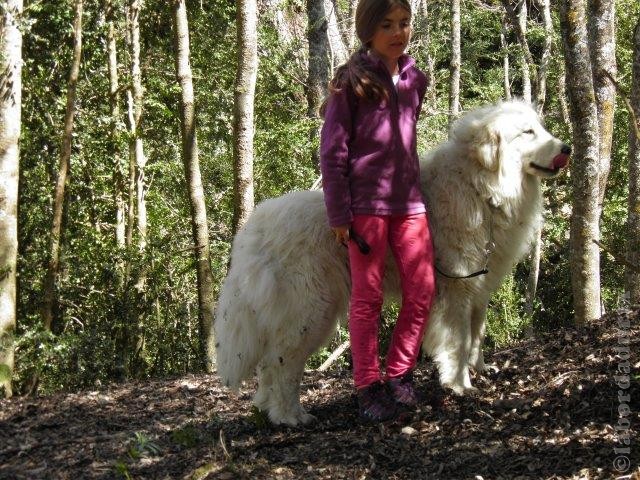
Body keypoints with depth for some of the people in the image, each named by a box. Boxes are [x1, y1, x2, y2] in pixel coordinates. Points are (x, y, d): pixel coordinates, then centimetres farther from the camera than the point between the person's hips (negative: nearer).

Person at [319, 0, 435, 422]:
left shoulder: (414, 80, 10)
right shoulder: (351, 83, -6)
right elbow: (332, 150, -7)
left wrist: (412, 183, 16)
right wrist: (339, 213, -11)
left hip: (408, 200, 5)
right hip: (365, 203, -5)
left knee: (422, 292, 3)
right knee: (368, 297, 0)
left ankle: (399, 375, 17)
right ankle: (368, 387, 8)